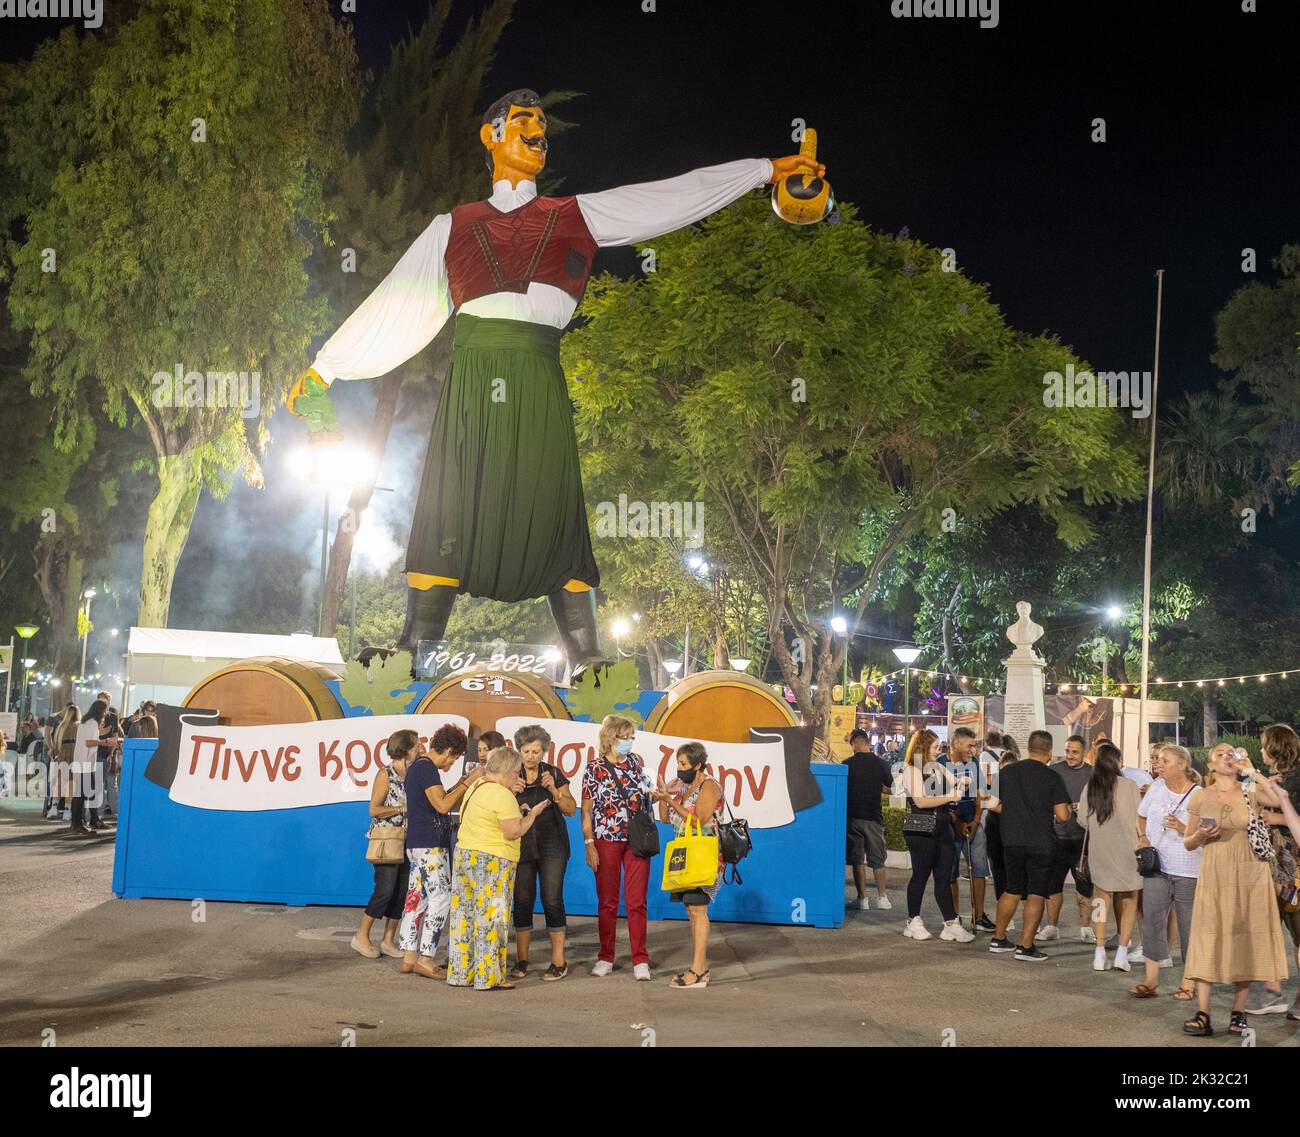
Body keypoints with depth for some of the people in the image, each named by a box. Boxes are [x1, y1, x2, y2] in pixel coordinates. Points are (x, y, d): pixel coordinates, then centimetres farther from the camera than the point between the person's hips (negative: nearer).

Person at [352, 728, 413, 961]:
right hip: (386, 839, -7)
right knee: (385, 890, -9)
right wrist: (403, 808, -14)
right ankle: (362, 937, 5)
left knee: (402, 892, 6)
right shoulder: (386, 774, -8)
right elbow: (374, 810, -12)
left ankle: (388, 941, 14)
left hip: (406, 840, 7)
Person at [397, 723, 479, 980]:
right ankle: (425, 959, -9)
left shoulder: (418, 765, 17)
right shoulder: (427, 768, -14)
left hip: (416, 843, 11)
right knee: (441, 898, -8)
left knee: (416, 898, 9)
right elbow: (443, 805, -20)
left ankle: (409, 957, 11)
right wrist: (468, 783, -13)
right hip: (430, 845, -10)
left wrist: (464, 782, 15)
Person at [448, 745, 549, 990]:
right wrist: (532, 814, -4)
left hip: (464, 854, 9)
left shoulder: (475, 788, 15)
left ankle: (460, 973, 15)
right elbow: (513, 832, -18)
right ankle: (488, 977, 0)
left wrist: (516, 813, 16)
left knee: (464, 915, 10)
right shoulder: (502, 795, -15)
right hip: (491, 863, -9)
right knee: (490, 918, -3)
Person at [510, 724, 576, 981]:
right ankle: (521, 960, 11)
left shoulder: (554, 774, 2)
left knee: (552, 899, -6)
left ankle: (558, 961, -1)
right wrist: (516, 807, -16)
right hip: (522, 845, 1)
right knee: (522, 900, 1)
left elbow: (571, 809, 1)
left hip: (551, 845, -1)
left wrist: (553, 789, -14)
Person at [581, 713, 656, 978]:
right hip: (607, 841, -2)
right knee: (607, 902, 7)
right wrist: (589, 845, -9)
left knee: (637, 902, -1)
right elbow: (586, 811, -3)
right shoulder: (594, 769, -3)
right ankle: (606, 958, 17)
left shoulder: (637, 763, 7)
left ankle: (640, 961, 1)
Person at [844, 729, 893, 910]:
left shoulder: (847, 764, -7)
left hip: (852, 816, -1)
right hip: (873, 816, 1)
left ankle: (862, 898, 4)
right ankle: (881, 897, 10)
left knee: (857, 859, 5)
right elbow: (892, 788, 5)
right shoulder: (881, 764, -4)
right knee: (877, 859, 12)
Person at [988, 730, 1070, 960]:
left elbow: (992, 804, 8)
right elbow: (1062, 815, -11)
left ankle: (998, 939, 24)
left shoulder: (1006, 771, 3)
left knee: (1012, 891, 19)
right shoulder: (1052, 777, -9)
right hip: (1042, 844, -4)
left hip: (1012, 841, 4)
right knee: (1036, 895, 3)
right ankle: (1026, 946, 0)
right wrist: (1050, 812, 11)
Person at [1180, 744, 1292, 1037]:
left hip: (1250, 875, 0)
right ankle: (1202, 1015, -6)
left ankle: (1239, 1013, 11)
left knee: (1246, 941, 2)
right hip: (1214, 877, 1)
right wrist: (1201, 835, -9)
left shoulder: (1251, 792, 2)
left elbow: (1281, 800, -18)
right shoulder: (1200, 799, 6)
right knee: (1208, 941, -5)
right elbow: (1188, 843, 13)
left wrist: (1253, 772, -13)